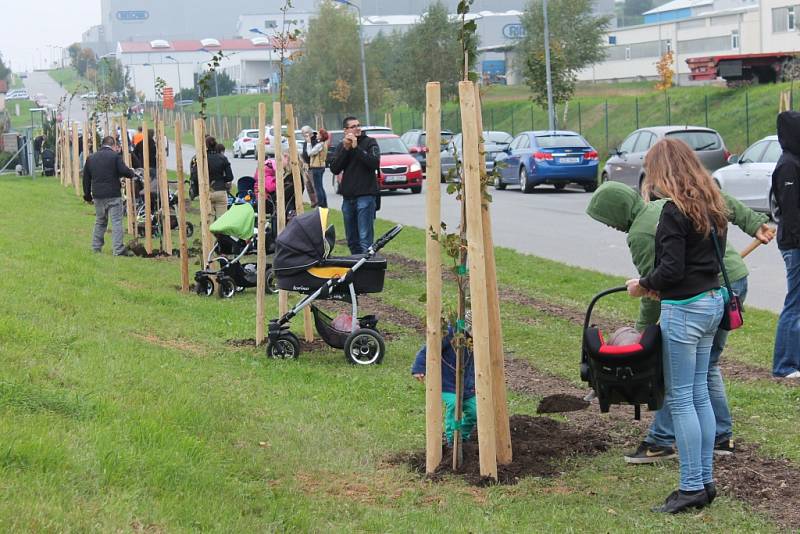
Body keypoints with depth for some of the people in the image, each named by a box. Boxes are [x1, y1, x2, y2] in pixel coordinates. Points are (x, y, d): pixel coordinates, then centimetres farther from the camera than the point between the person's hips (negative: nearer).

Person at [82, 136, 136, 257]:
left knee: (100, 222, 18)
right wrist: (131, 172, 9)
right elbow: (124, 171, -15)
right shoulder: (115, 156, -6)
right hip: (113, 195, -5)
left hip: (98, 196, 5)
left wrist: (88, 196, 23)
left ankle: (96, 247, 20)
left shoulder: (91, 158, 12)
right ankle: (119, 249, -10)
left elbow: (86, 178, 15)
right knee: (116, 222, -4)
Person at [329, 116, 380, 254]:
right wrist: (346, 148, -10)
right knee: (352, 240, 11)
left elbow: (375, 163, -15)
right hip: (347, 198, 5)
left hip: (365, 196, -5)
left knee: (365, 239, -12)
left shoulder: (369, 142, 0)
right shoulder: (341, 146, 12)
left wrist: (356, 147, -16)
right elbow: (334, 169, 0)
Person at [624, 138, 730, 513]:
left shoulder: (675, 210, -17)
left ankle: (692, 487, 1)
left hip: (684, 309, -9)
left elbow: (671, 269, -21)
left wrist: (643, 284, -3)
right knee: (699, 393, 14)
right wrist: (661, 286, 12)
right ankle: (705, 481, 18)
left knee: (680, 398, -2)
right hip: (712, 301, 9)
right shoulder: (712, 205, 10)